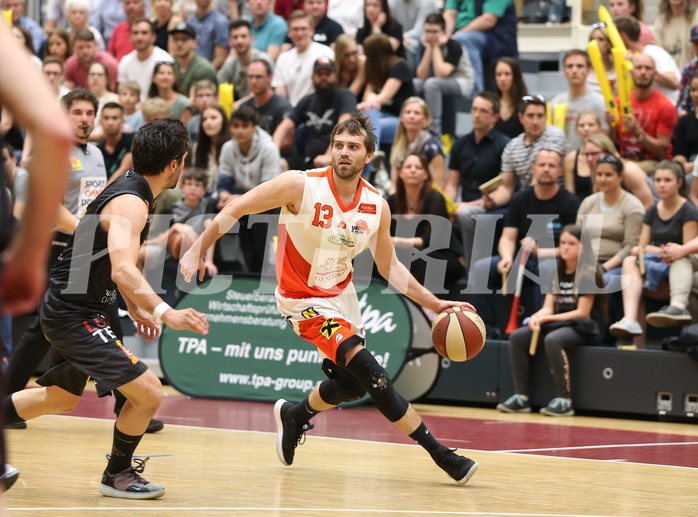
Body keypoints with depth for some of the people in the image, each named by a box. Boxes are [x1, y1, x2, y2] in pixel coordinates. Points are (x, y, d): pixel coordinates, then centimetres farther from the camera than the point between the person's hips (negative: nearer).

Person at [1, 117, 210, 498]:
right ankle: (117, 475, 7)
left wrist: (134, 308, 22)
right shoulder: (130, 203, -23)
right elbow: (123, 270, -39)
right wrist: (166, 313, -48)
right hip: (74, 316, -11)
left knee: (61, 399, 28)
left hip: (72, 310, 11)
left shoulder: (130, 191, 8)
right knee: (149, 393, -13)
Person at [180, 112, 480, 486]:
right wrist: (198, 251, -13)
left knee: (352, 385, 16)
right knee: (372, 373, -18)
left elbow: (389, 267, 5)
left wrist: (435, 304, -1)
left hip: (342, 295, 7)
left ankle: (293, 415, 47)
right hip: (304, 299, -7)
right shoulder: (301, 186, -22)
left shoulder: (377, 206, -7)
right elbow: (237, 209, -13)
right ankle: (440, 455, -14)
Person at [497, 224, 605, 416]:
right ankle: (521, 397, -15)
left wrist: (547, 318, -17)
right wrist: (537, 317, -18)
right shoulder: (556, 272, 12)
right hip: (558, 323, 7)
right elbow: (548, 307, 7)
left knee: (552, 340, -37)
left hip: (583, 327, -7)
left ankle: (564, 400, -30)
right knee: (517, 337, -13)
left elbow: (582, 312, -14)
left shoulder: (588, 273, -8)